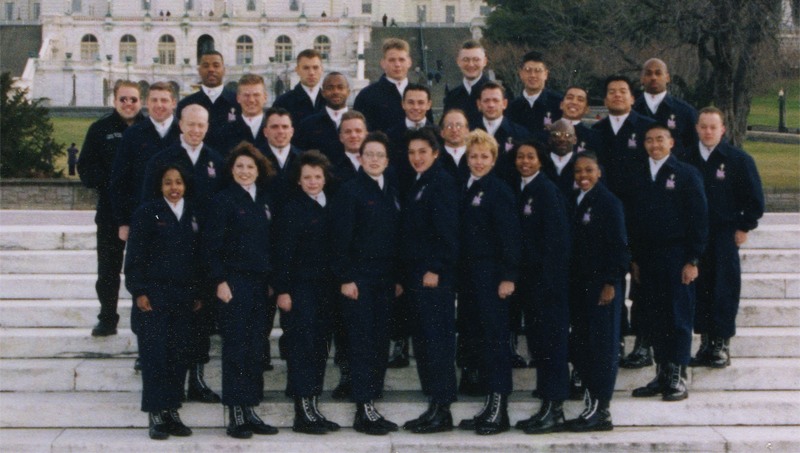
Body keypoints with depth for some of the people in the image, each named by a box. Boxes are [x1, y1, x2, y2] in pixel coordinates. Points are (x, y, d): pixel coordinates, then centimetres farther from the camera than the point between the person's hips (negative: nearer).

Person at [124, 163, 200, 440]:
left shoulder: (193, 215, 11)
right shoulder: (147, 213, -2)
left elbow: (199, 257, 13)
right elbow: (135, 256, -4)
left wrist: (198, 293, 9)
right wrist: (139, 291, -11)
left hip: (184, 298, 4)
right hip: (154, 296, -4)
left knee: (179, 355, 4)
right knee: (155, 355, -4)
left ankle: (172, 412, 12)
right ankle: (156, 415, 1)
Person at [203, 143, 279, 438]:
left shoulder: (265, 200, 12)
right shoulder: (224, 200, -5)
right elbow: (212, 245, -8)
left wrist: (271, 280, 10)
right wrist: (220, 281, -14)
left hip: (260, 282, 6)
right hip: (234, 281, -5)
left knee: (255, 349, 7)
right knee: (235, 348, -3)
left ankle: (250, 411, 13)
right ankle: (236, 415, 2)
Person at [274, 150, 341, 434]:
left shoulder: (328, 207, 12)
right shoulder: (293, 209, -6)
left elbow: (333, 247, 15)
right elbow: (283, 251, -10)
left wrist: (337, 283, 9)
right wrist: (282, 290, -14)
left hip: (324, 288, 6)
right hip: (300, 288, -6)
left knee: (319, 348, 8)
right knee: (302, 347, -6)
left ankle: (312, 408, 15)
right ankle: (302, 413, -3)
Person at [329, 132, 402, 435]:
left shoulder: (391, 191, 13)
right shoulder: (350, 191, -5)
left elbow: (397, 236, 15)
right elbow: (340, 237, -9)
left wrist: (398, 278, 11)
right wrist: (345, 278, -14)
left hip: (384, 278, 6)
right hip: (358, 276, -6)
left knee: (380, 342, 6)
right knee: (362, 342, -5)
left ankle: (370, 405, 12)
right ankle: (364, 410, -2)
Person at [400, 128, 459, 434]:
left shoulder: (441, 182, -8)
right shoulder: (417, 185, 18)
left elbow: (447, 229, -16)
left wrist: (435, 269, -19)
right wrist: (405, 276, 15)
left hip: (434, 276, -9)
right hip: (416, 276, 9)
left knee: (436, 340, -7)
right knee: (423, 342, 9)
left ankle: (442, 410, -4)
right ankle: (434, 408, 14)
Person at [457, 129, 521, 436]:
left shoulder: (499, 191, -8)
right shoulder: (466, 190, 13)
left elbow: (509, 235, -13)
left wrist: (508, 276, -17)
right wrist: (459, 274, 13)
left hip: (491, 275, -8)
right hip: (469, 273, 8)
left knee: (495, 337, -6)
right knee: (477, 336, 9)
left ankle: (500, 409, -2)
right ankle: (490, 406, 16)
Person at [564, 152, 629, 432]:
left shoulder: (608, 202, -8)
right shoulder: (573, 201, 12)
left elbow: (619, 246, -10)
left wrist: (611, 283, -14)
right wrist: (569, 280, 11)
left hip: (602, 285, -7)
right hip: (578, 283, 7)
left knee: (602, 346, -3)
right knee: (579, 347, 7)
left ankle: (601, 411, 1)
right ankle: (592, 403, 16)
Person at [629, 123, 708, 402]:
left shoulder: (686, 174, -1)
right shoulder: (638, 178, 12)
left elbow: (699, 219, -5)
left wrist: (693, 260, -11)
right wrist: (634, 259, 8)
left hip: (677, 257, -5)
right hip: (648, 258, 5)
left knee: (679, 318, -2)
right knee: (654, 319, 6)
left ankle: (677, 379, 3)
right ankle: (662, 375, 13)